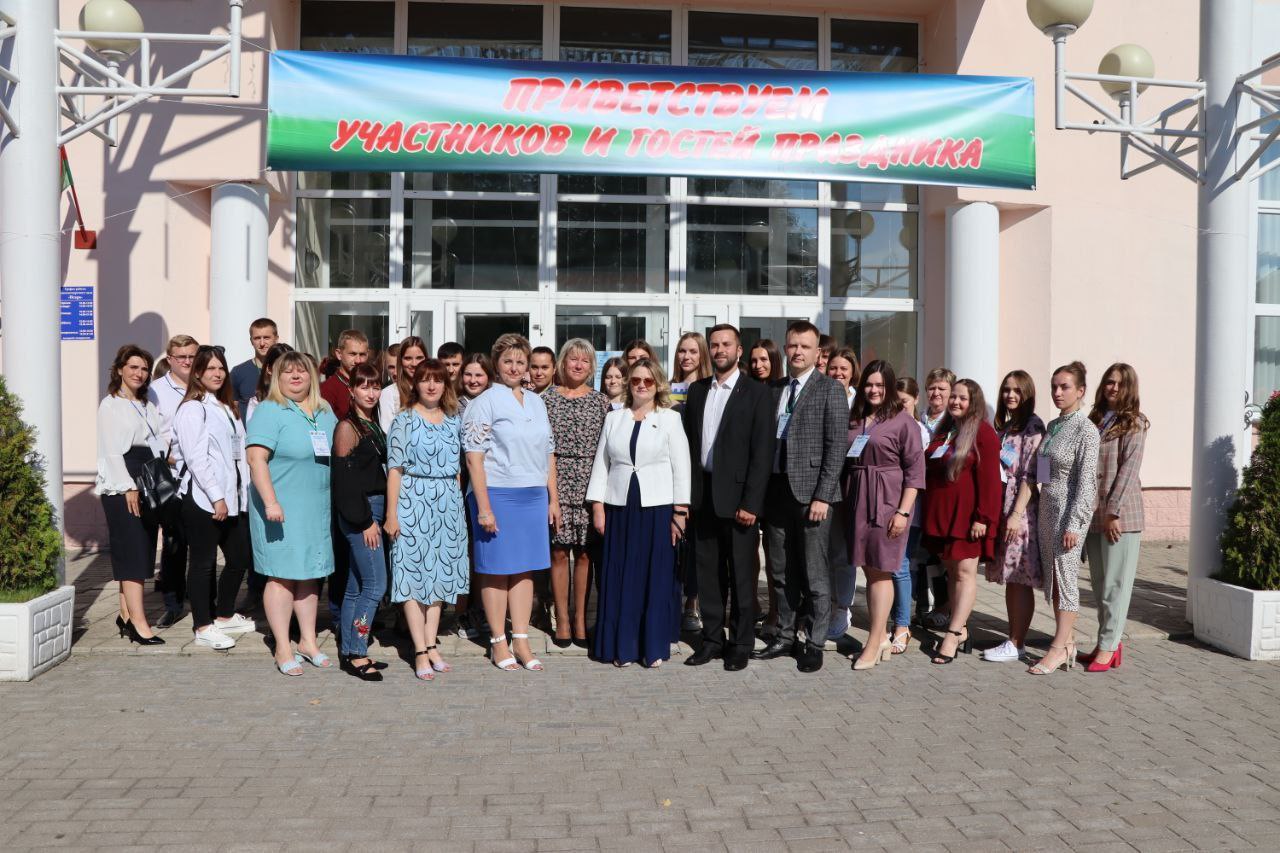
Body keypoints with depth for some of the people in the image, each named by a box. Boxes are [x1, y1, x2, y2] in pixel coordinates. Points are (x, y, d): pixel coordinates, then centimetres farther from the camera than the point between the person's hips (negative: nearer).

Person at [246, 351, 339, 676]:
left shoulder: (325, 413, 13)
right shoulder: (269, 412, -8)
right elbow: (256, 458, -16)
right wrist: (270, 502, -23)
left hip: (318, 509, 6)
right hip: (282, 509, -6)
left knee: (310, 574, 13)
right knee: (282, 576, -1)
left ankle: (308, 640, 25)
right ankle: (283, 649, 8)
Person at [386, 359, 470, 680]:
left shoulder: (454, 421, 11)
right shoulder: (405, 420, -2)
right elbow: (395, 469, -5)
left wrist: (458, 506, 9)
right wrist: (392, 514, -10)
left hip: (448, 504, 5)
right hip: (414, 501, -4)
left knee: (439, 573, 8)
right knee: (414, 573, -2)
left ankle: (431, 645, 16)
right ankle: (421, 651, 2)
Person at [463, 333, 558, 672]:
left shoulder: (536, 402, 14)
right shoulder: (484, 403, -4)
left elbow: (548, 453, 18)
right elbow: (474, 457, -10)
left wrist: (553, 499, 13)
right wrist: (484, 507, -15)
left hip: (534, 496, 6)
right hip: (497, 494, -5)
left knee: (525, 568, 8)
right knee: (496, 569, 2)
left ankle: (521, 641, 15)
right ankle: (498, 642, 13)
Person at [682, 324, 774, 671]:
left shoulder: (756, 393, -4)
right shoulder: (697, 390, 11)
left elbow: (762, 452, -9)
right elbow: (688, 443, 10)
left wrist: (751, 503, -14)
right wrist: (686, 493, 3)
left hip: (737, 495, -4)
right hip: (702, 494, 4)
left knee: (741, 574, 4)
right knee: (708, 571, 11)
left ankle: (740, 644, 16)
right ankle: (712, 639, 21)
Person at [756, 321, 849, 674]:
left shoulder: (830, 389, -3)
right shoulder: (775, 390, 14)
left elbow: (837, 445, -9)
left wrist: (822, 496, -15)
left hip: (810, 492, -6)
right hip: (776, 491, 6)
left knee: (814, 574, 2)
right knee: (780, 572, 13)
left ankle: (814, 643, 13)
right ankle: (786, 636, 25)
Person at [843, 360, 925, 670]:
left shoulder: (903, 421, -5)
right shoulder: (853, 420, 12)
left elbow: (915, 470, -9)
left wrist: (903, 511, -15)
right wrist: (846, 502, 8)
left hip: (888, 501, -5)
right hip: (858, 500, 6)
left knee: (880, 571, -2)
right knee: (869, 569, 9)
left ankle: (874, 644, 4)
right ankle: (882, 638, 19)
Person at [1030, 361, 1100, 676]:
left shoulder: (1086, 430, -10)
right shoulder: (1052, 426, 13)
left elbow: (1086, 481, -14)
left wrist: (1074, 524, -18)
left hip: (1071, 509, -8)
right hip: (1048, 507, 8)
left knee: (1066, 575, -5)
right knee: (1052, 577, 9)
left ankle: (1060, 647, -1)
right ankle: (1068, 641, 17)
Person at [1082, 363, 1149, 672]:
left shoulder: (1134, 423, -3)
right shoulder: (1093, 420, 15)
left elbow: (1128, 469, -10)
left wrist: (1114, 511, -15)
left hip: (1120, 513, -6)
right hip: (1092, 513, 6)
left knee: (1115, 583, -2)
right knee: (1099, 584, 11)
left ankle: (1108, 647, 2)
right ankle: (1109, 642, 20)